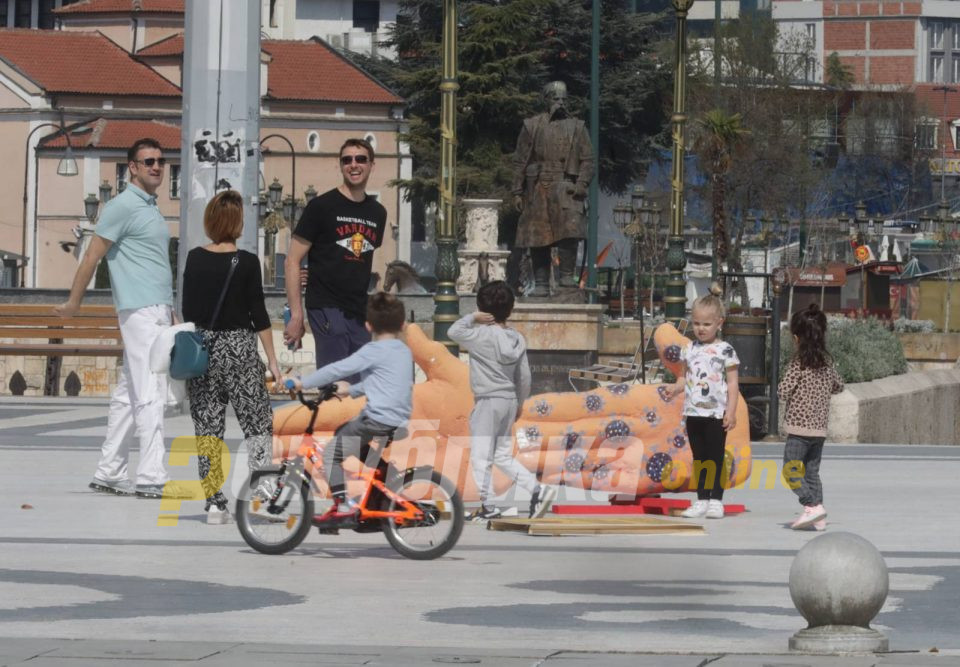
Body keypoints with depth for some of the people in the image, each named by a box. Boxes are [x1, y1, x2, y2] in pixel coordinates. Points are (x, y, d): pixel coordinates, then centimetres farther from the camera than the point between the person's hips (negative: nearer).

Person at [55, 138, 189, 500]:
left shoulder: (150, 208, 19)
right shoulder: (123, 206, -9)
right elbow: (92, 256, -8)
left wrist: (169, 310, 22)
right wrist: (73, 303, -6)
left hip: (158, 311, 9)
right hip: (140, 310, -9)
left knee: (129, 394, 10)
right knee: (150, 392, -14)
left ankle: (108, 473, 14)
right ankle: (151, 477, -17)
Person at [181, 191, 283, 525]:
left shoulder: (195, 259, 2)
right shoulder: (247, 263, -8)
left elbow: (187, 310, 7)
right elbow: (258, 314, -6)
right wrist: (272, 359, 0)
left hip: (202, 346, 3)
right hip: (238, 347, -3)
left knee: (207, 428, 5)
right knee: (258, 424, 5)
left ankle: (214, 502, 3)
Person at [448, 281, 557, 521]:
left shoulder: (483, 335, -16)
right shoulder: (517, 339, 4)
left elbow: (454, 331, -9)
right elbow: (524, 376, 9)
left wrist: (473, 318, -1)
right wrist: (520, 403, 20)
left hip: (488, 402, -7)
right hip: (509, 401, 7)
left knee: (481, 457, 2)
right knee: (503, 456, 17)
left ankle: (488, 506, 4)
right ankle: (537, 489, 6)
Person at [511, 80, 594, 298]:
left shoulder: (577, 127, 12)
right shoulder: (531, 126, 11)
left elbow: (588, 160, 8)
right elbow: (520, 161, 10)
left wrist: (581, 185, -7)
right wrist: (517, 192, 3)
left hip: (566, 189, -1)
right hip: (537, 190, 1)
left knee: (570, 232, -18)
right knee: (537, 239, 1)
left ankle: (567, 278, -12)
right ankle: (541, 285, 8)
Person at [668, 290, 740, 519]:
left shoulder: (725, 350, -6)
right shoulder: (689, 350, 9)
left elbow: (733, 383, -7)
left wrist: (731, 412, -13)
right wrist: (675, 389, -8)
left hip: (716, 414, -5)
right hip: (694, 412, 5)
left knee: (715, 458, -1)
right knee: (699, 458, 9)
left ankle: (716, 500, 4)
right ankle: (701, 500, 14)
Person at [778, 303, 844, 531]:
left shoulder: (798, 363, -12)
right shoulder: (827, 362, 6)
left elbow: (783, 392, -14)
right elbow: (838, 386, 18)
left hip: (799, 427, -7)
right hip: (820, 427, 7)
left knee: (791, 471, -1)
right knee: (812, 472, 12)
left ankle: (812, 506, -14)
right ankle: (817, 518, 9)